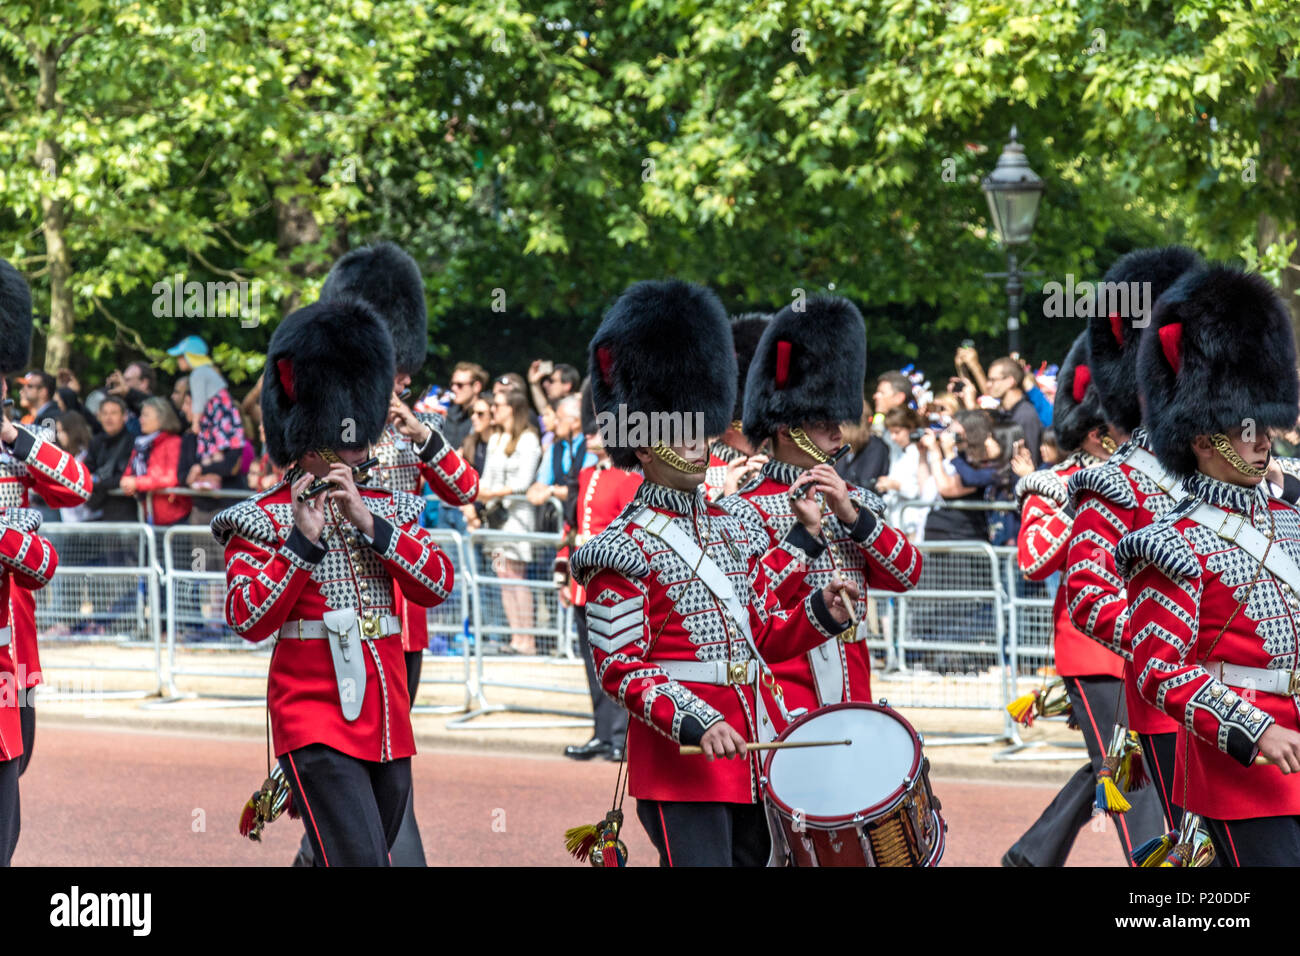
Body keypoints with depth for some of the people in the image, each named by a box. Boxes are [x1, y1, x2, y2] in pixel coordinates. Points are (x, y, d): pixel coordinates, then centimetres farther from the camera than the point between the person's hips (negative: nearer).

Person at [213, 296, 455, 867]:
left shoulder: (386, 509, 13)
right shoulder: (261, 520, -1)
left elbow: (439, 586, -1)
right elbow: (250, 621, -12)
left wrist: (369, 522, -11)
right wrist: (303, 539, -19)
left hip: (386, 722, 6)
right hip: (316, 723, -6)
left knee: (359, 858, 12)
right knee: (361, 862, -20)